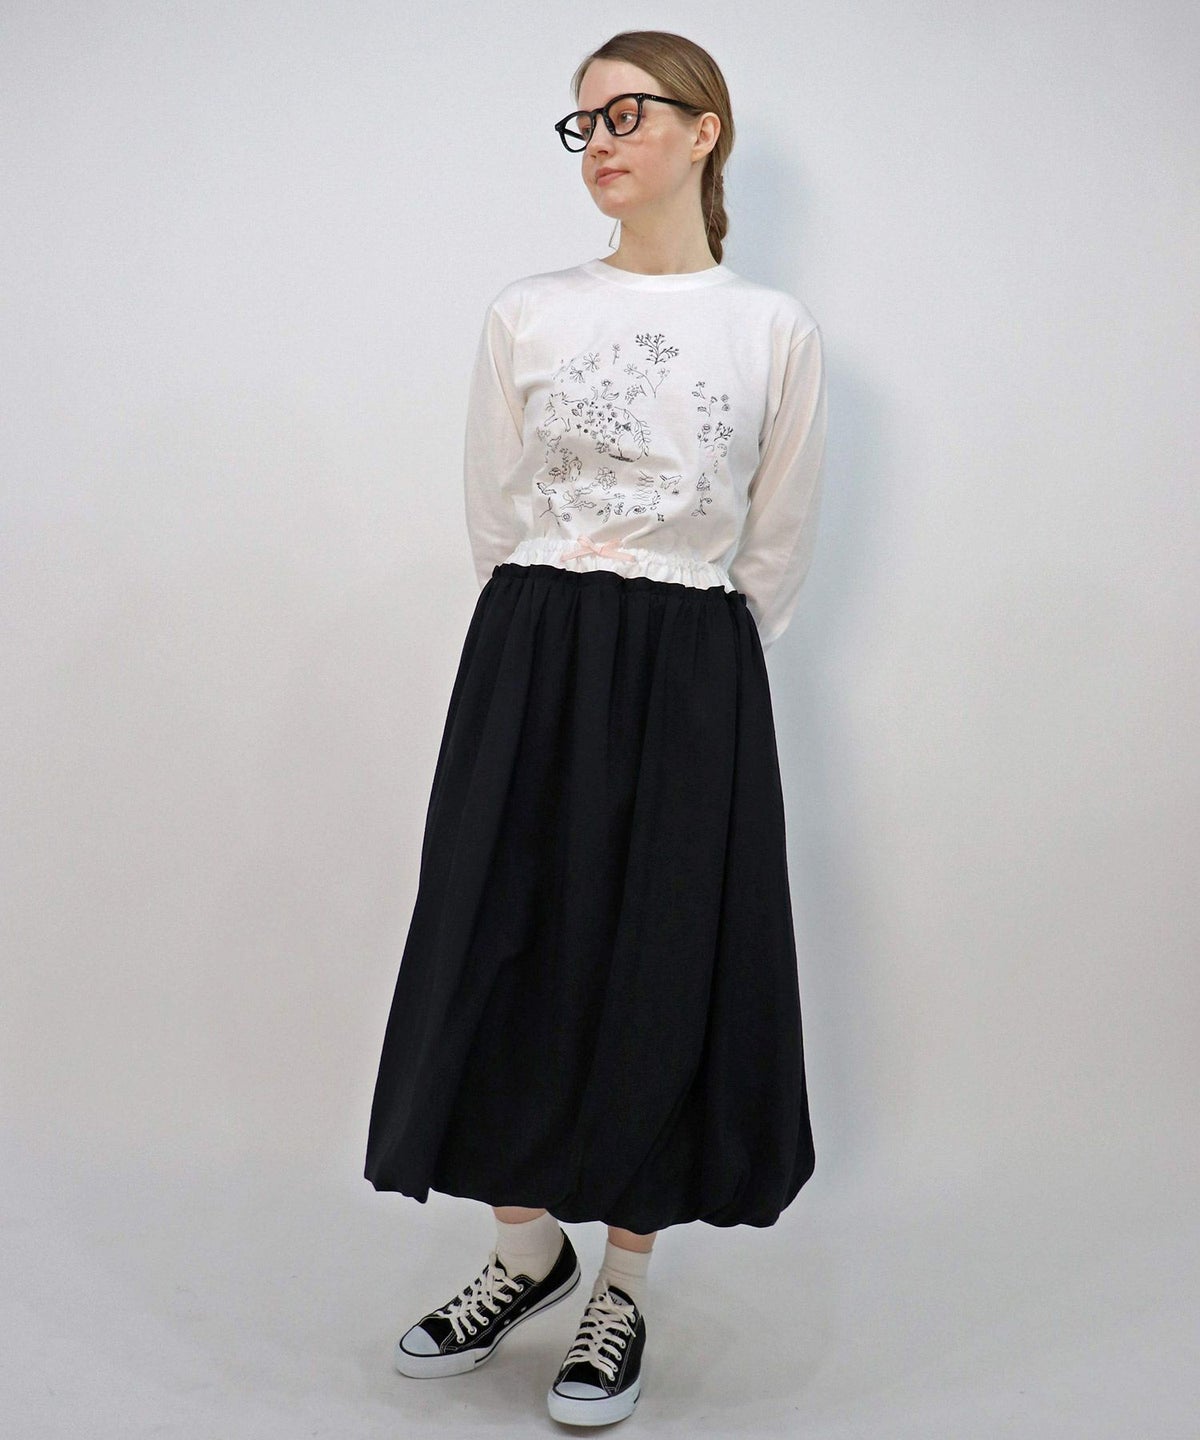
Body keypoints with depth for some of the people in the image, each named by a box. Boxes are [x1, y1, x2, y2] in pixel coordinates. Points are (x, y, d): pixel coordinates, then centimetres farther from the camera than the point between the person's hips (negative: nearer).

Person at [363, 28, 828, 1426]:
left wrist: (684, 676, 7)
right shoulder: (525, 315, 5)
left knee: (663, 969, 4)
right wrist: (559, 667, 6)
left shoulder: (777, 330, 2)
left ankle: (621, 1288, 22)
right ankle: (527, 1248, 28)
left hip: (694, 684, -1)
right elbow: (492, 525, 8)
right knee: (510, 948, 5)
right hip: (531, 669, 2)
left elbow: (777, 553, 6)